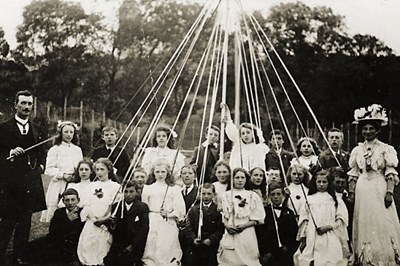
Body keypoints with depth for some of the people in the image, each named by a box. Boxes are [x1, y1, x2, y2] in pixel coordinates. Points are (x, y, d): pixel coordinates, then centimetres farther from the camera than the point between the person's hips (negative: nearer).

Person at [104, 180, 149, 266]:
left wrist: (133, 246, -11)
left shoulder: (143, 207, 1)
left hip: (135, 249, -3)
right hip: (117, 248, 3)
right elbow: (112, 230, 10)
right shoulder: (116, 206, 10)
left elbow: (144, 229, -5)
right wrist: (111, 224, -12)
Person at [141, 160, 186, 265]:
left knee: (166, 251, -7)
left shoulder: (174, 189, 8)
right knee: (150, 251, -4)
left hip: (168, 225, -1)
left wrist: (168, 214, -14)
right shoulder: (147, 188, 13)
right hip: (151, 225, 1)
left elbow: (180, 210, 1)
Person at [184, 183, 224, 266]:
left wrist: (211, 240, -17)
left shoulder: (218, 210, 1)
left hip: (211, 248, -2)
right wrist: (193, 239, -11)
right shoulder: (194, 210, 12)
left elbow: (220, 230, -5)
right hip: (194, 247, 2)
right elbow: (188, 228, 6)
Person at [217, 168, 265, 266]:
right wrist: (227, 225, -10)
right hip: (230, 233, 1)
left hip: (247, 234, -1)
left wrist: (244, 226, -10)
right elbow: (223, 215, 10)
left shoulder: (252, 196, 8)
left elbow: (257, 219, 4)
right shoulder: (226, 195, 13)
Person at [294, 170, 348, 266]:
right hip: (311, 240, 1)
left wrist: (328, 227, -10)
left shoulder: (335, 200, 9)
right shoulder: (309, 199, 12)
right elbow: (304, 220, 10)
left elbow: (341, 219, 3)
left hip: (330, 241, -1)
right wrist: (303, 239, 4)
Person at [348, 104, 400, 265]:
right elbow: (353, 174, 10)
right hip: (362, 190, 3)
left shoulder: (385, 149, -2)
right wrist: (351, 192, 3)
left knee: (382, 224, -3)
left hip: (379, 189, -3)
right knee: (364, 224, 7)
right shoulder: (357, 150, 8)